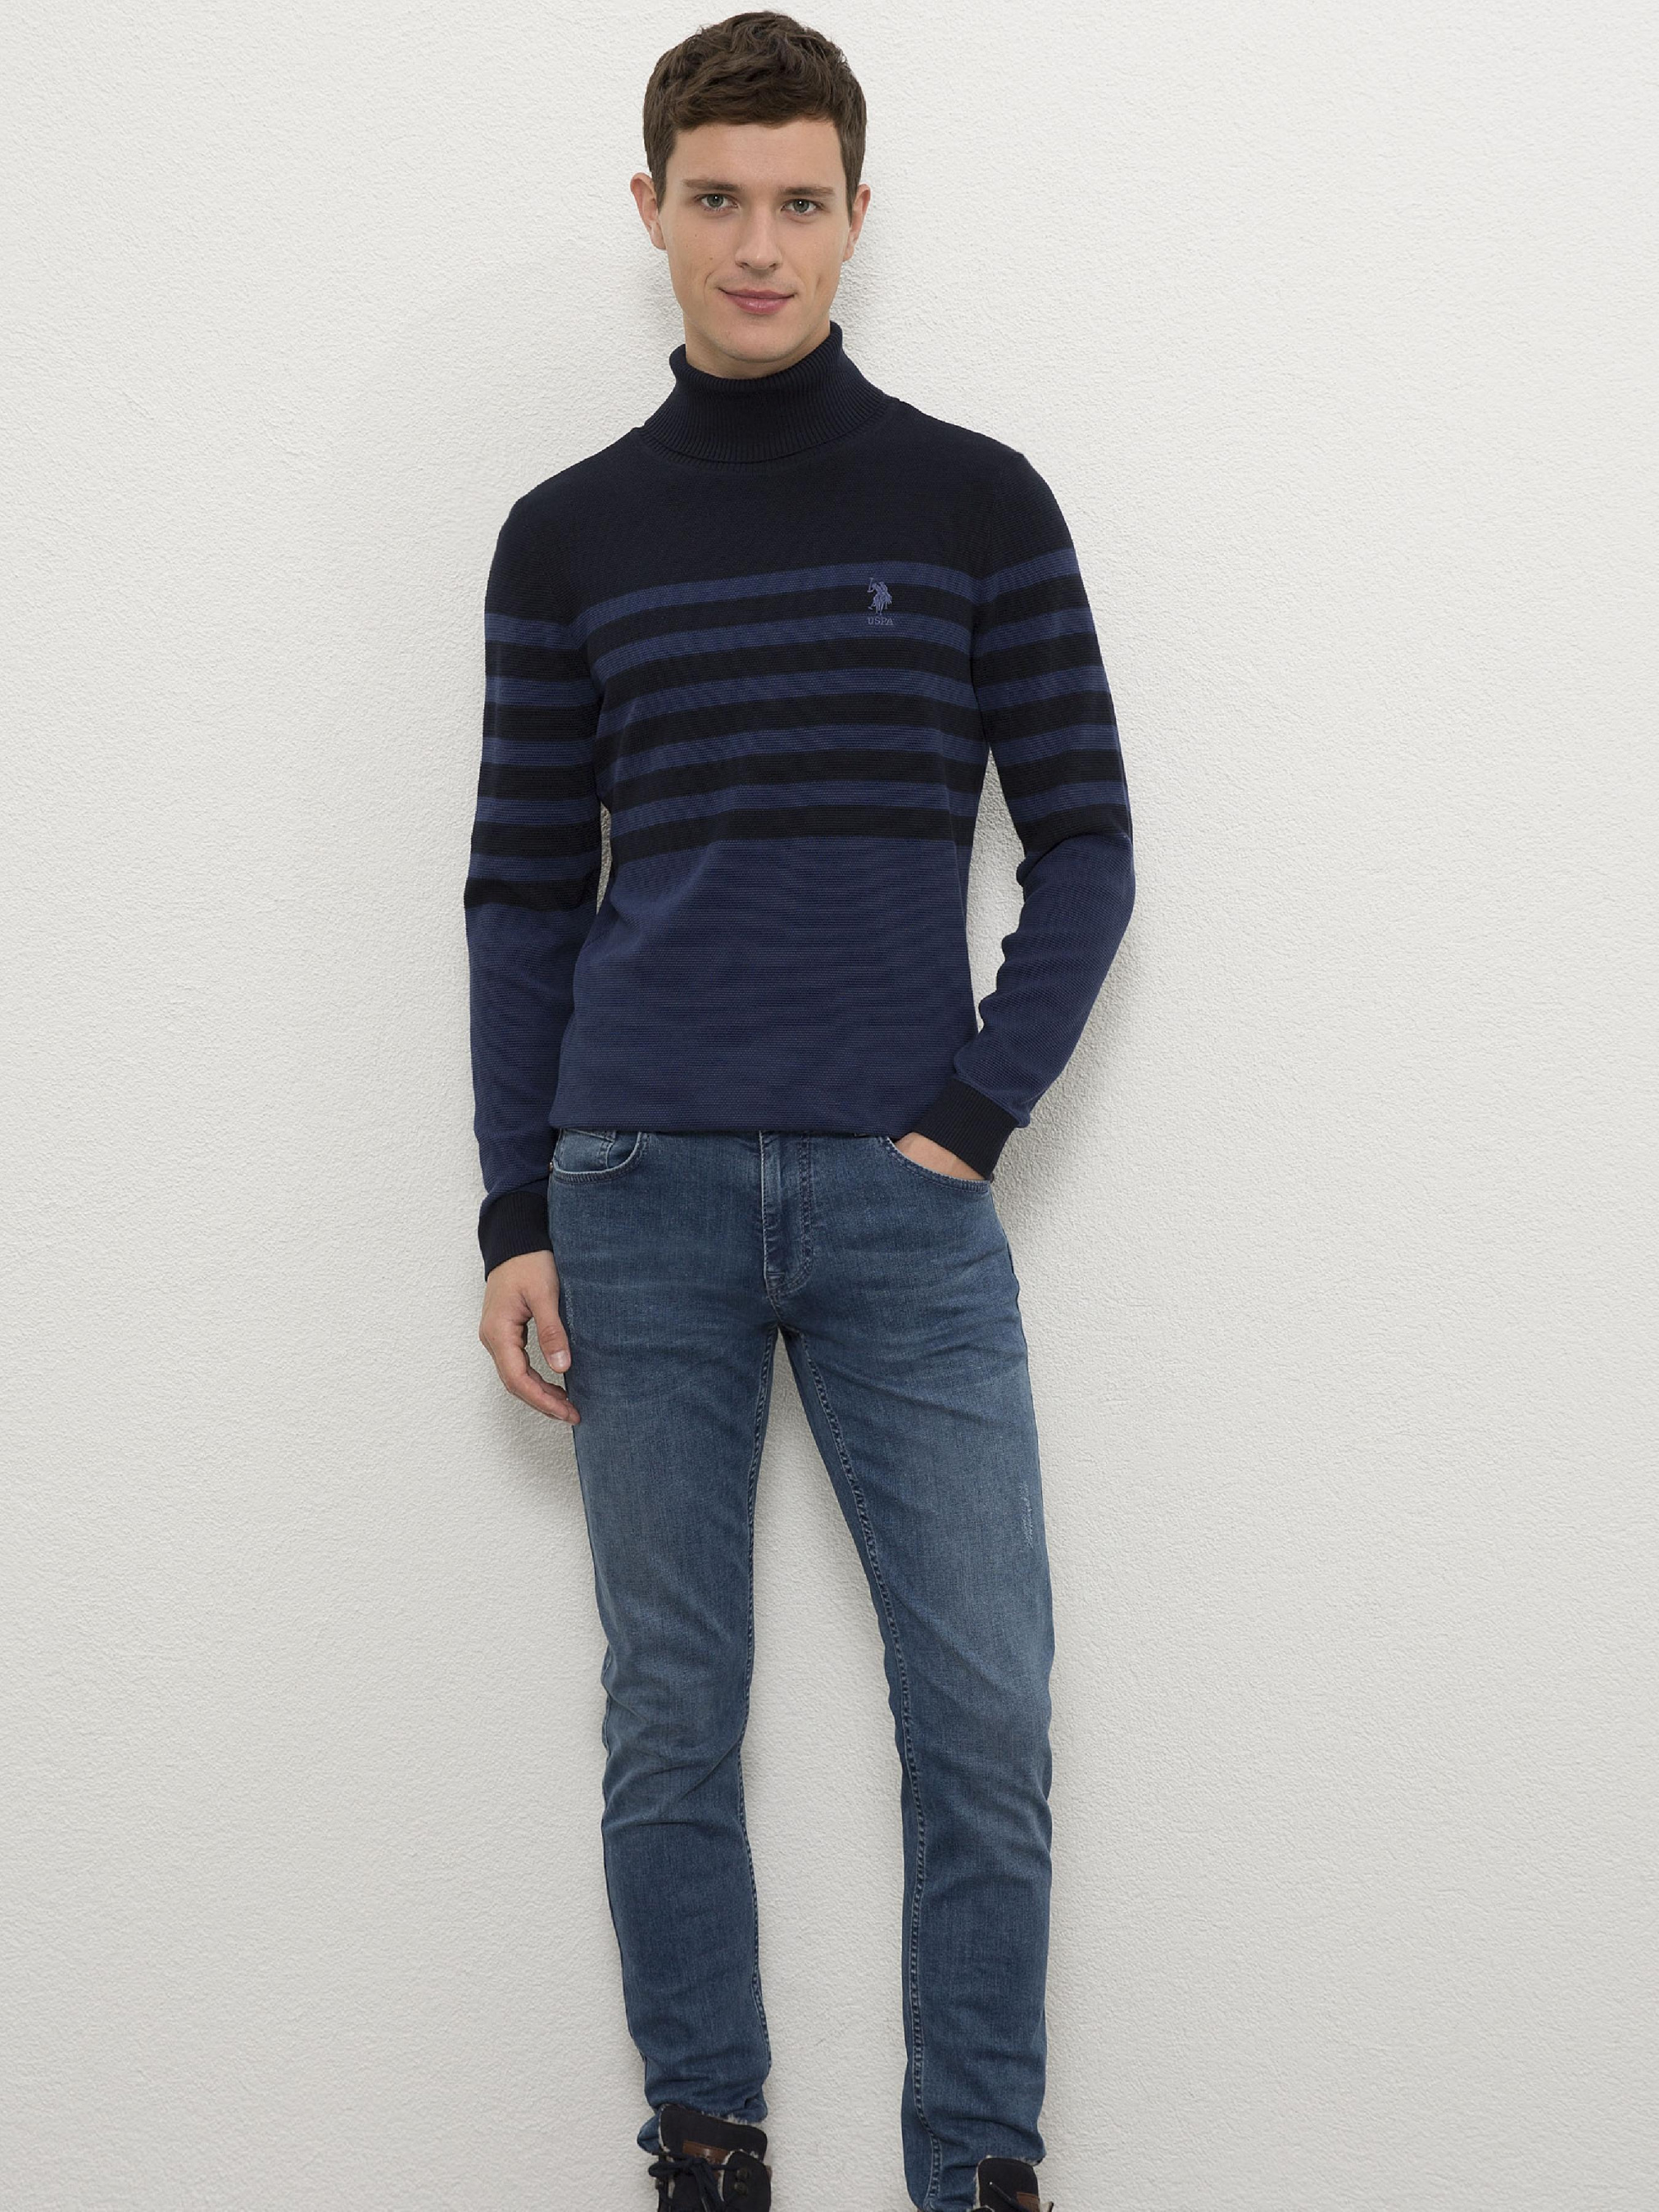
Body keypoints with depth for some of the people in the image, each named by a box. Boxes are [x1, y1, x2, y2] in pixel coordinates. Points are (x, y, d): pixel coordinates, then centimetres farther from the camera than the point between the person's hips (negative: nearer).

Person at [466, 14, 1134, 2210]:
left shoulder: (979, 505, 6)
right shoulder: (568, 537, 8)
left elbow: (1084, 849, 6)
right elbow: (525, 893, 9)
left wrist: (975, 1121, -6)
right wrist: (515, 1219, 3)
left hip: (905, 1200, -1)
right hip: (642, 1200, 1)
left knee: (987, 1718, -3)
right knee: (672, 1720, 6)